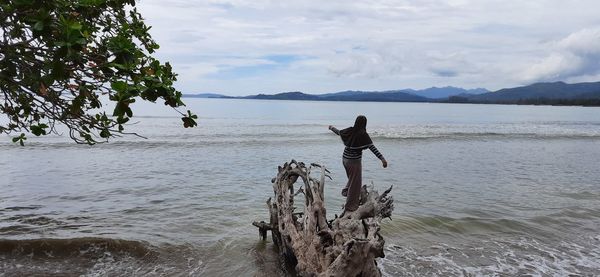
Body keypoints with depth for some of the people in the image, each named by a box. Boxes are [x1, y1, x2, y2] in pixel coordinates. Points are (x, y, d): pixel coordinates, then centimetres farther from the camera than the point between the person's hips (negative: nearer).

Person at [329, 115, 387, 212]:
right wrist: (382, 158, -32)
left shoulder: (350, 130, -2)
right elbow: (372, 147, -27)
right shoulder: (363, 134, -19)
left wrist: (332, 127, 37)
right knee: (355, 183, 7)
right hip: (354, 161, -6)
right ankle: (350, 206, 13)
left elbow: (338, 132, 16)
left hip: (345, 158, 6)